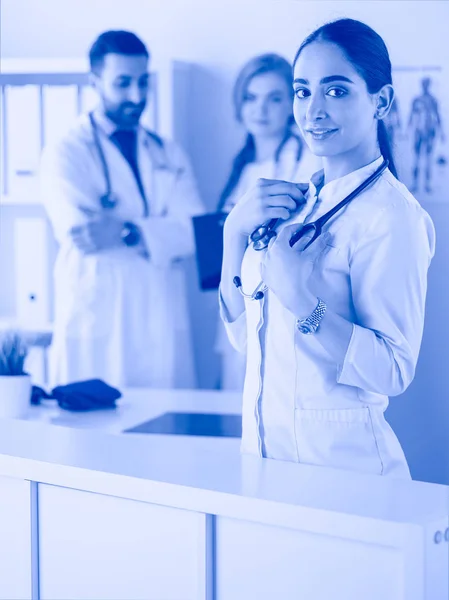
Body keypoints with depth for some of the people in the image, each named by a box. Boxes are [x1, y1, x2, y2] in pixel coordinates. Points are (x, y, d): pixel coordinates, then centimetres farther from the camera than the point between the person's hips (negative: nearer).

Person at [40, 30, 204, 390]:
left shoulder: (170, 156, 14)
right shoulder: (66, 154, 1)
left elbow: (195, 232, -2)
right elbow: (79, 234, -16)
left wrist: (129, 232, -17)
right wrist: (159, 229, -8)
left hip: (164, 330, 4)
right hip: (97, 328, -4)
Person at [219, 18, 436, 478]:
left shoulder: (391, 213, -15)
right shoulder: (299, 201, 6)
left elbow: (395, 371, -20)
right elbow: (244, 334, 5)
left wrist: (299, 300, -30)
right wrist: (235, 232, -7)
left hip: (342, 459, -6)